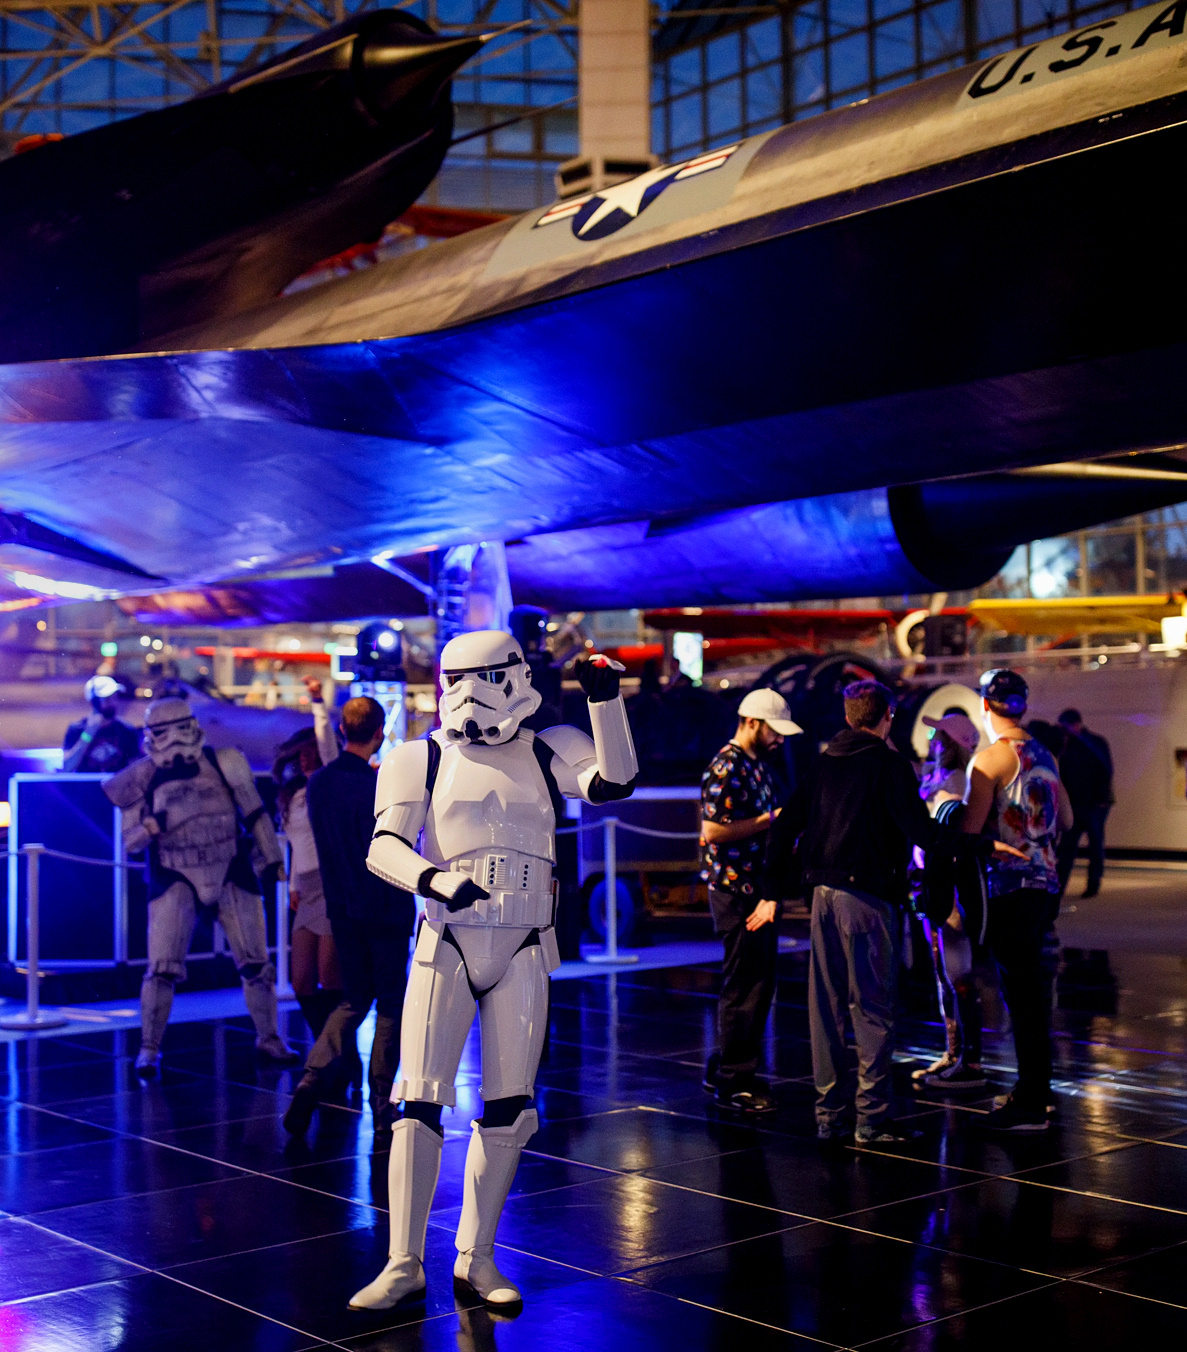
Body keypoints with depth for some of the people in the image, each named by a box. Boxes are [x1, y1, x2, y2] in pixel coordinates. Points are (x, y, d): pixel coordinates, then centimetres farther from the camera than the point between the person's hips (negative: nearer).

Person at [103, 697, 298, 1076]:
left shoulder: (223, 764, -6)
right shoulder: (145, 778, -5)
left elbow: (254, 812, 4)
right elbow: (130, 840, -2)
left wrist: (270, 859, 7)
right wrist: (150, 827, -23)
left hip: (232, 876, 1)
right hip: (176, 881, -1)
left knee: (256, 964, 8)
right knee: (162, 969, -11)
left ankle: (268, 1038, 26)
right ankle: (148, 1050, 4)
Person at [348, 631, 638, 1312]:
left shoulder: (547, 753, 5)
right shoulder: (423, 758, 2)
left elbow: (616, 782, -9)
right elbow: (384, 846, -8)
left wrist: (606, 700, -16)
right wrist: (434, 880, -27)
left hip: (523, 953, 2)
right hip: (445, 944, -1)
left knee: (508, 1108, 5)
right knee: (420, 1103, -5)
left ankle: (477, 1257, 18)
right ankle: (405, 1264, 5)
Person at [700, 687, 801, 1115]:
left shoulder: (759, 767, 16)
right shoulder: (725, 768, -14)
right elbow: (714, 830, -22)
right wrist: (769, 820, -17)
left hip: (759, 890, 10)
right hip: (735, 891, -10)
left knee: (759, 984, 15)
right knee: (744, 987, -4)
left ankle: (722, 1071, 26)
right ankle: (733, 1084, 5)